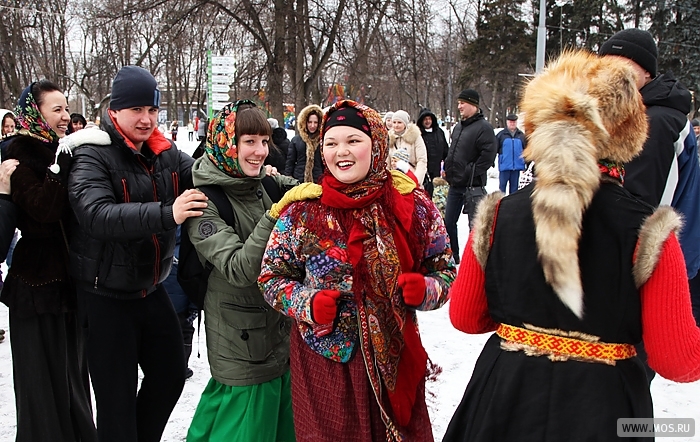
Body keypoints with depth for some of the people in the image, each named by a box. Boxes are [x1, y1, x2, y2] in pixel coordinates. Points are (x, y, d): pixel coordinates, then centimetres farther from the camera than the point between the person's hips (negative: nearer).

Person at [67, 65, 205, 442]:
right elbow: (97, 214, -32)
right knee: (117, 396, 3)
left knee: (171, 374, 18)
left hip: (151, 287, 6)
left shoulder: (165, 153, 4)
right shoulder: (92, 157, -15)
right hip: (107, 295, -6)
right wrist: (166, 214, -44)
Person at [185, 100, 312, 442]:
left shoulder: (266, 184, 2)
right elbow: (239, 269, -26)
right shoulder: (205, 204, -16)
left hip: (282, 333, 7)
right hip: (242, 347, -6)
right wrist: (277, 214, -34)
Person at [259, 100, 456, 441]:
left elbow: (445, 271, 5)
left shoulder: (414, 205, -3)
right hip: (324, 361, 0)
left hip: (395, 360, 1)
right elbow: (271, 276, 3)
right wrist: (308, 304, -15)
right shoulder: (302, 212, -4)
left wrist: (424, 290, -17)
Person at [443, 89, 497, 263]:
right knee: (448, 221, 13)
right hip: (455, 184, 9)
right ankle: (453, 257, 26)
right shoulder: (457, 128, 15)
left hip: (473, 185, -9)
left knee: (475, 224, -1)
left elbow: (488, 154, -19)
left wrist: (470, 172, -17)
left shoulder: (483, 127, -11)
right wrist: (448, 169, 15)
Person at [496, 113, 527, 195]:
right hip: (504, 166, -3)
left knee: (514, 185, 9)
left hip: (517, 166, 3)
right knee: (502, 185, 0)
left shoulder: (521, 135, 9)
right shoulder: (501, 134, 1)